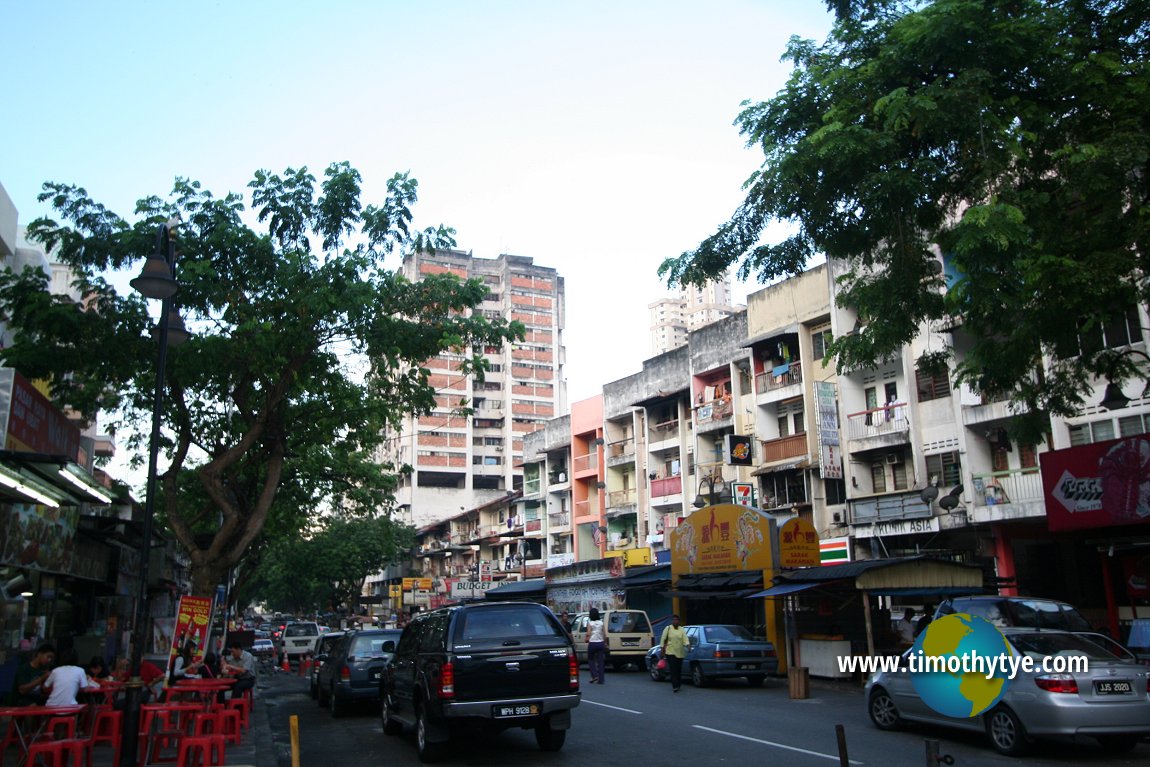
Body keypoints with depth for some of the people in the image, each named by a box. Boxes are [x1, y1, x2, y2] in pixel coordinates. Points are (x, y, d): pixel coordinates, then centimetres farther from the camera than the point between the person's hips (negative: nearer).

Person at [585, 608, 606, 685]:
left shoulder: (590, 623, -7)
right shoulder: (601, 622, 3)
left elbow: (588, 634, -12)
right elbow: (605, 634, 2)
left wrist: (587, 639, 7)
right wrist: (605, 643, 13)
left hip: (592, 643, -3)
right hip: (600, 643, 3)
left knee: (590, 660, 14)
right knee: (600, 661, 6)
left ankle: (594, 675, 0)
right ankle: (601, 679, 4)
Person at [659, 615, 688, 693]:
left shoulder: (682, 630, 6)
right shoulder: (667, 629, 0)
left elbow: (685, 639, -6)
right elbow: (663, 639, 1)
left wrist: (687, 646, -25)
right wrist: (662, 650, -2)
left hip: (680, 653, 3)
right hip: (670, 652, -3)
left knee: (679, 670, 10)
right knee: (673, 669, -12)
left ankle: (678, 685, 26)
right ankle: (675, 686, -14)